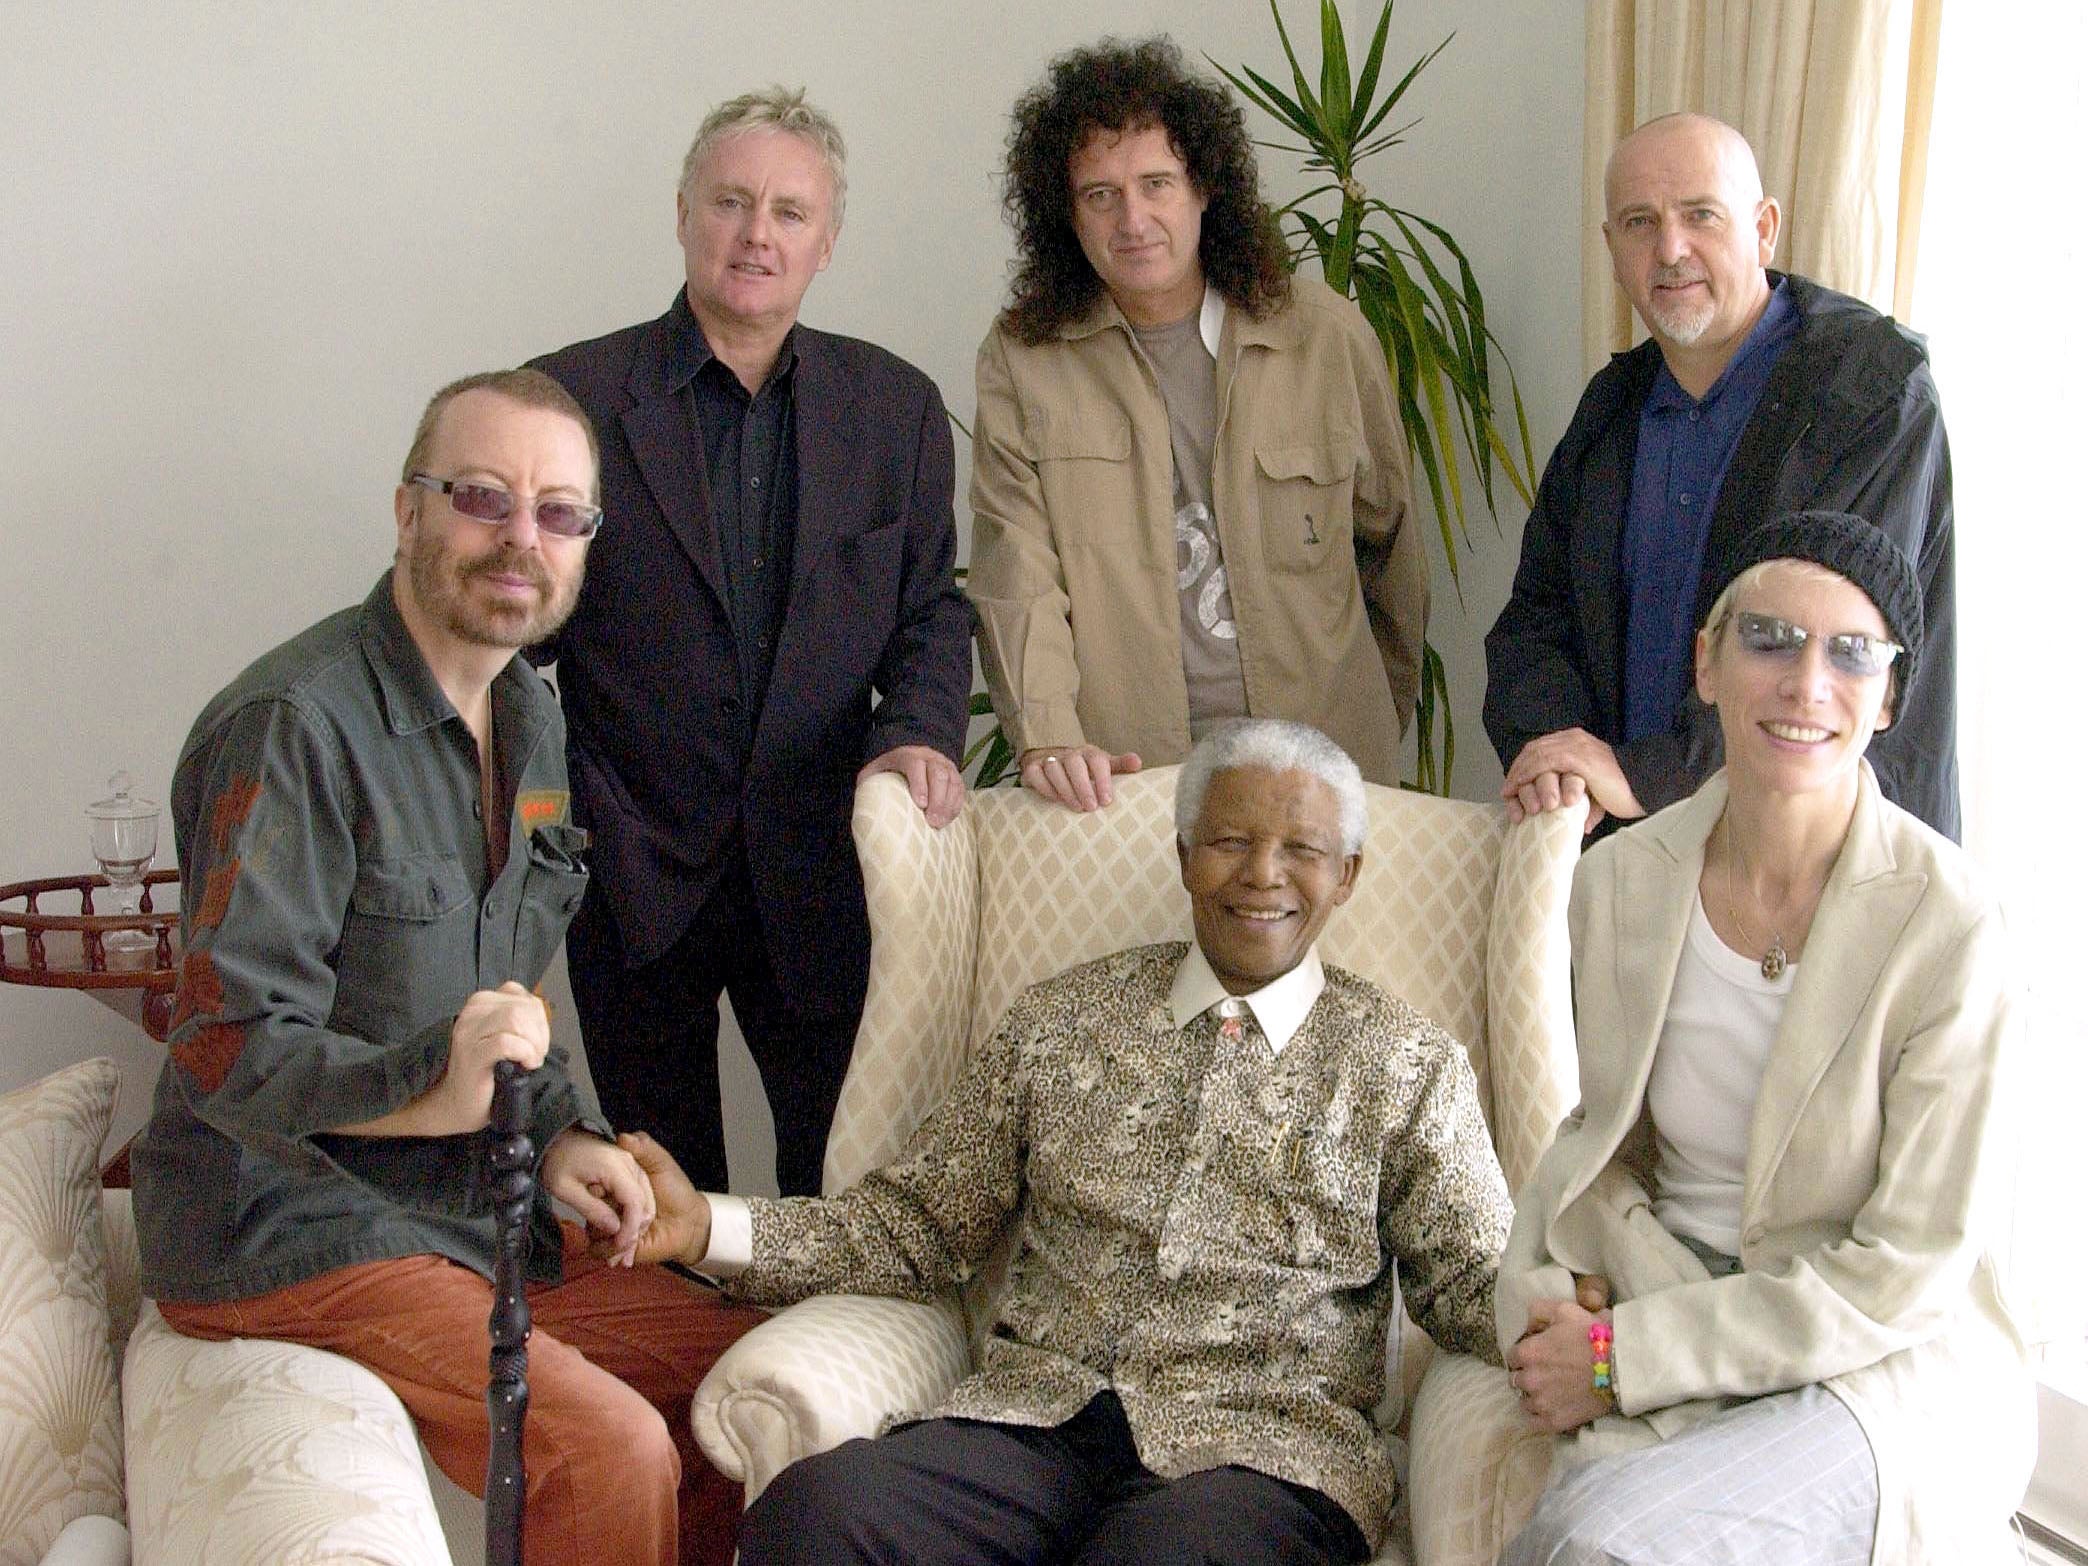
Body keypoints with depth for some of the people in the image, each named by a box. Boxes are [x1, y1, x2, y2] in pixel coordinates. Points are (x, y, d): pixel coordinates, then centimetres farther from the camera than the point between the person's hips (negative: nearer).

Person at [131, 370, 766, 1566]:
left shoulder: (531, 718, 11)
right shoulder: (295, 727, -18)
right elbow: (227, 1054, -20)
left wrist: (559, 1134, 0)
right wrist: (437, 1090, -36)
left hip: (471, 1210, 9)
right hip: (285, 1230, -8)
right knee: (610, 1451, -26)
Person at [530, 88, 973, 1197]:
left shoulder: (895, 407, 5)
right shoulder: (573, 398, -3)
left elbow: (930, 611, 10)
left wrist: (920, 732, -10)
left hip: (819, 871, 2)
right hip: (632, 877, -1)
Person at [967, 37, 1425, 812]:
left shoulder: (1326, 334, 2)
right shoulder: (1021, 358, 0)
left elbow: (1388, 545, 14)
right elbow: (1018, 578, -9)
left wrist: (1382, 724, 21)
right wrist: (1048, 738, -24)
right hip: (1115, 773, -1)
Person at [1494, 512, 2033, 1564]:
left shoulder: (1947, 927, -15)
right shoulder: (1621, 880, -1)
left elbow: (1906, 1266, -13)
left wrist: (1623, 1353, -14)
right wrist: (1557, 1292, -6)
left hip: (1889, 1373, -4)